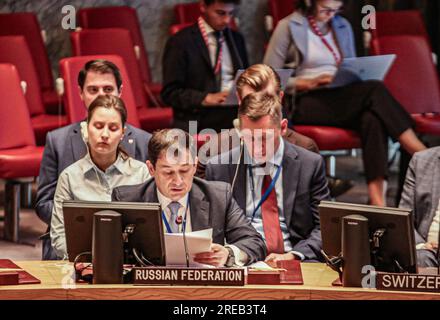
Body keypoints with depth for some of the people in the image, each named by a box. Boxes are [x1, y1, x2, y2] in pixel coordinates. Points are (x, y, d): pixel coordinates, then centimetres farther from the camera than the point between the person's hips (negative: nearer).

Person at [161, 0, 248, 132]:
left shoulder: (236, 39, 17)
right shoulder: (181, 42, -2)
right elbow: (170, 93, -6)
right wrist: (208, 98, -21)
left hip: (236, 111, 7)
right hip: (201, 120, -7)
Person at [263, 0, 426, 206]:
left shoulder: (343, 27, 19)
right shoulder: (289, 27, 3)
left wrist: (355, 77, 2)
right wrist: (308, 83, -14)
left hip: (344, 100, 5)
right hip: (306, 103, -5)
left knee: (373, 118, -34)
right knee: (375, 90, -30)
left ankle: (377, 200, -45)